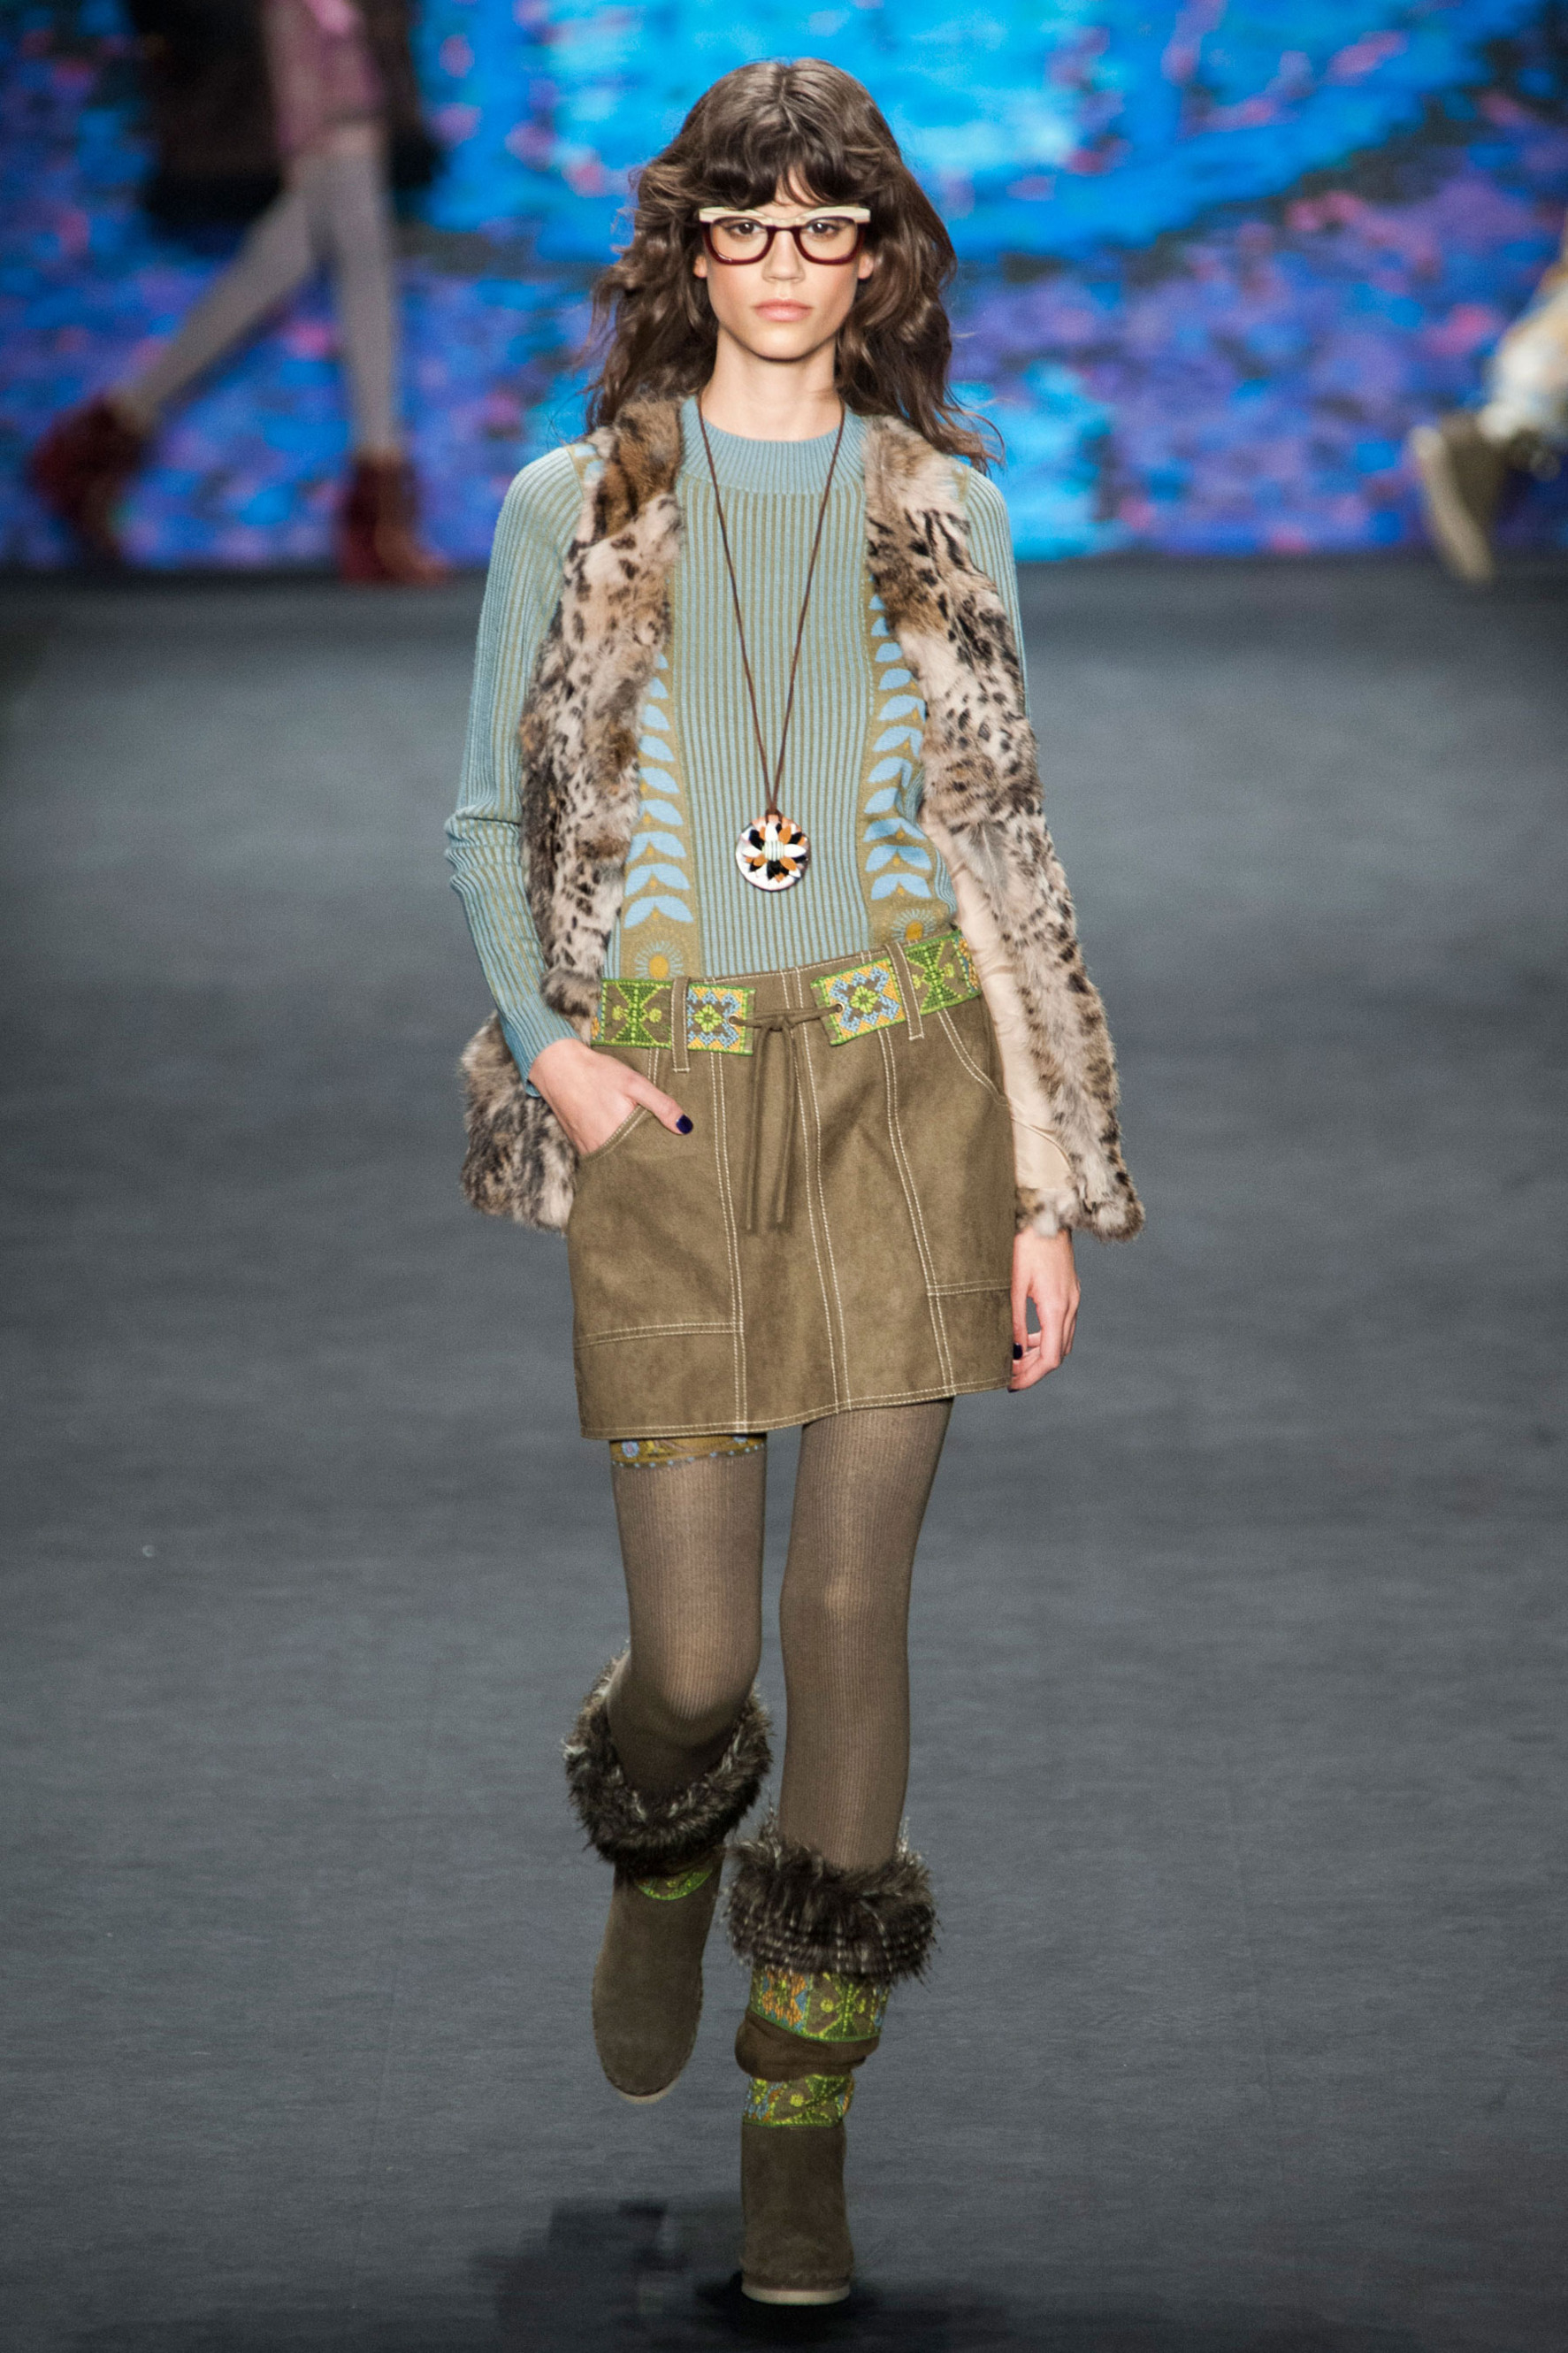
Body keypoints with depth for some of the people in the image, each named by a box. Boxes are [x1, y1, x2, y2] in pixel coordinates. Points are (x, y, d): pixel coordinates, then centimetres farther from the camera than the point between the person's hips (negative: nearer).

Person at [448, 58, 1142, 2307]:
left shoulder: (943, 510, 8)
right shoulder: (573, 506, 6)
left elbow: (1007, 844, 9)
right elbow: (490, 821, 11)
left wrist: (1050, 1190, 4)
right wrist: (545, 1045, -8)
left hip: (902, 1069, 0)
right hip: (663, 1104, 0)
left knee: (850, 1602, -4)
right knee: (695, 1656, -3)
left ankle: (802, 2124, 10)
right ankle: (663, 1865, 36)